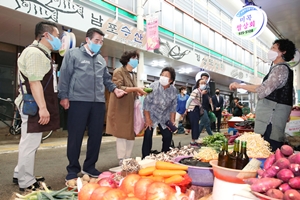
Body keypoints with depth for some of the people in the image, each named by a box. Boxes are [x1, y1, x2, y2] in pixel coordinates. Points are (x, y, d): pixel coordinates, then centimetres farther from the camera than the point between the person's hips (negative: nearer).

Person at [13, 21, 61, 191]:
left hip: (35, 105, 11)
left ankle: (20, 175, 33)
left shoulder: (42, 53, 17)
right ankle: (27, 183, 10)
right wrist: (42, 107, -28)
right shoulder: (35, 52, -15)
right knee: (30, 144, -2)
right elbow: (34, 82, -24)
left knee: (29, 143, 19)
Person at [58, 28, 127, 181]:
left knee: (96, 135, 8)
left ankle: (89, 167, 23)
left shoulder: (101, 59, 20)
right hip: (78, 101, -5)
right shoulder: (73, 54, 3)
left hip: (98, 103, 6)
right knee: (75, 136, 1)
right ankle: (73, 169, 16)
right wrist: (64, 96, -8)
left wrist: (115, 89, 8)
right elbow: (64, 76, -2)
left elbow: (106, 79, 24)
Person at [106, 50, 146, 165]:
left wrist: (139, 92, 4)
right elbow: (119, 88, -19)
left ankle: (127, 159, 16)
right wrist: (136, 89, -22)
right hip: (121, 108, -8)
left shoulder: (133, 75, 19)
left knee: (131, 134, 7)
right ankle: (121, 161, 6)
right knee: (122, 134, -3)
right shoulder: (119, 72, -6)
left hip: (130, 109, 8)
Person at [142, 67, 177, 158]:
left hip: (164, 117, 4)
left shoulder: (174, 90, -10)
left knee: (168, 136, 3)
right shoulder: (153, 86, -20)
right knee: (148, 136, -12)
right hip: (151, 115, -3)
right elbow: (146, 103, -18)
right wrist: (147, 119, -20)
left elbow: (173, 106, 0)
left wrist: (172, 120, -4)